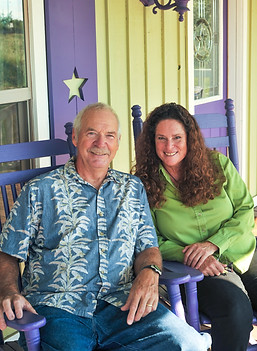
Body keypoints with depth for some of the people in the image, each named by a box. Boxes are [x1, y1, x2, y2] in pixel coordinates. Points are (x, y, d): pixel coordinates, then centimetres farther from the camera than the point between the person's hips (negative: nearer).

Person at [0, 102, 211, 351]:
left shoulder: (133, 189, 20)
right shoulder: (40, 191, 10)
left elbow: (147, 247, 17)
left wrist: (149, 274, -7)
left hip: (122, 303, 3)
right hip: (58, 308, -2)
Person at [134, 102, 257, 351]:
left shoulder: (217, 164, 7)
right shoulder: (145, 184, 2)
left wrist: (213, 243, -9)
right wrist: (189, 256, -16)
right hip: (196, 268, -3)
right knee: (236, 310, -33)